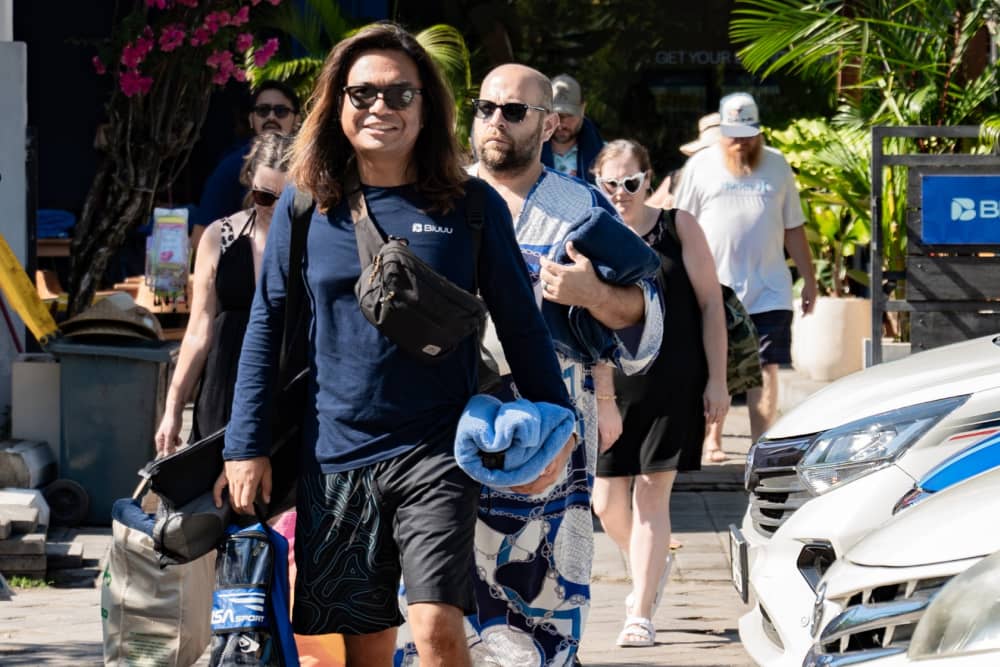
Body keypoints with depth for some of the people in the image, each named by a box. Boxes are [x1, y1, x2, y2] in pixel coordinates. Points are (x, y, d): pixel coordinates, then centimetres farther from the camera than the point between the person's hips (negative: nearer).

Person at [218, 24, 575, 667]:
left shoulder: (471, 206, 1)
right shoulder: (305, 207, 5)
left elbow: (520, 320, 7)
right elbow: (268, 326, 10)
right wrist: (247, 445, 5)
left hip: (436, 451, -2)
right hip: (335, 456, 2)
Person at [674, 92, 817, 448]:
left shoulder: (776, 164, 11)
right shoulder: (701, 166, 6)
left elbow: (793, 228, 16)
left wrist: (809, 280, 14)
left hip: (769, 290, 1)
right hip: (715, 289, -1)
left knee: (766, 368, -5)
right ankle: (712, 440, 16)